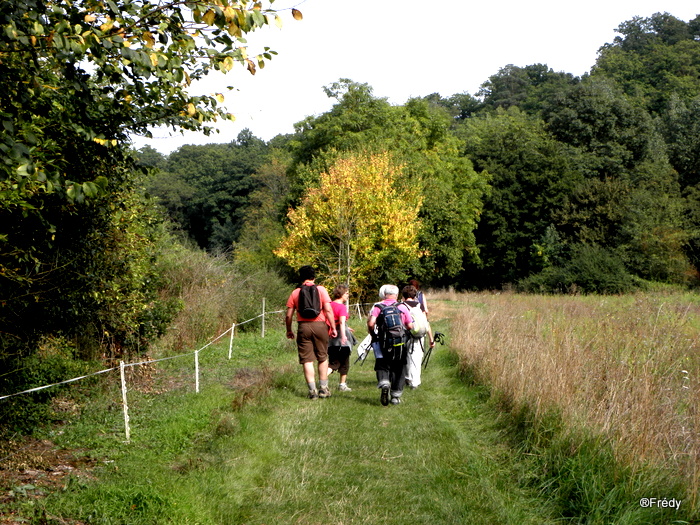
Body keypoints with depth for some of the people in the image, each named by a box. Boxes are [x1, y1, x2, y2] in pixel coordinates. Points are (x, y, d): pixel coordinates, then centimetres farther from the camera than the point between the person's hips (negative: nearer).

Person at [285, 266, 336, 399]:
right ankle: (323, 388, 16)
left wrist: (289, 331, 17)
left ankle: (312, 391, 1)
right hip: (319, 326, 0)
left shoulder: (295, 293, 5)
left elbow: (288, 315, 4)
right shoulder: (321, 290, 2)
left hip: (303, 327, 0)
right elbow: (328, 310, -6)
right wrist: (333, 328, -1)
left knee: (307, 360, 3)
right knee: (323, 358, 13)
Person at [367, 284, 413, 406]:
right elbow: (410, 326, 0)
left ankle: (384, 383, -20)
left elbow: (370, 323, -14)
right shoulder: (403, 307, 3)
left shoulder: (377, 307, -1)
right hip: (400, 344, 1)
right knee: (398, 369, 11)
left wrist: (373, 334, 5)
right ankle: (396, 396, 14)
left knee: (382, 366, 9)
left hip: (383, 343, -1)